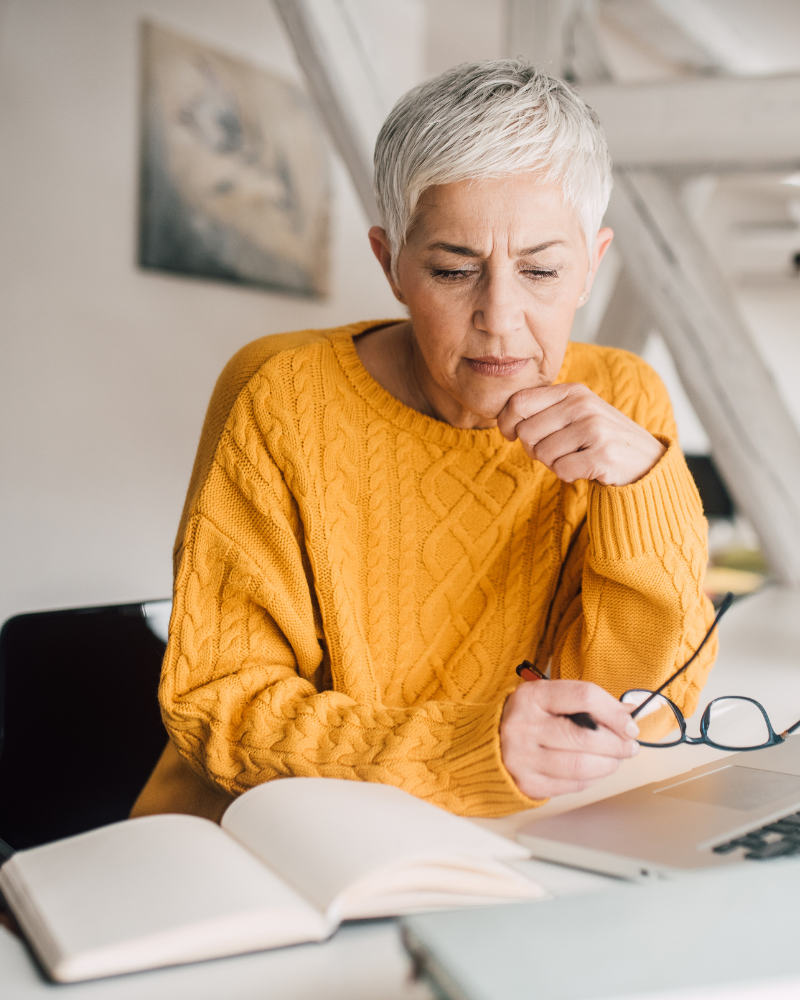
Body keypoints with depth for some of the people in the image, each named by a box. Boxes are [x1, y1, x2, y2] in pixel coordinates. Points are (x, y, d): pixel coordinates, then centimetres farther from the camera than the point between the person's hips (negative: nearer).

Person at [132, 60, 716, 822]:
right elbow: (214, 701, -13)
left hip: (498, 851, 3)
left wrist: (643, 480, -20)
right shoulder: (283, 401, -13)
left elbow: (646, 712, -5)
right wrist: (459, 751, -27)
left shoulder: (622, 402, -4)